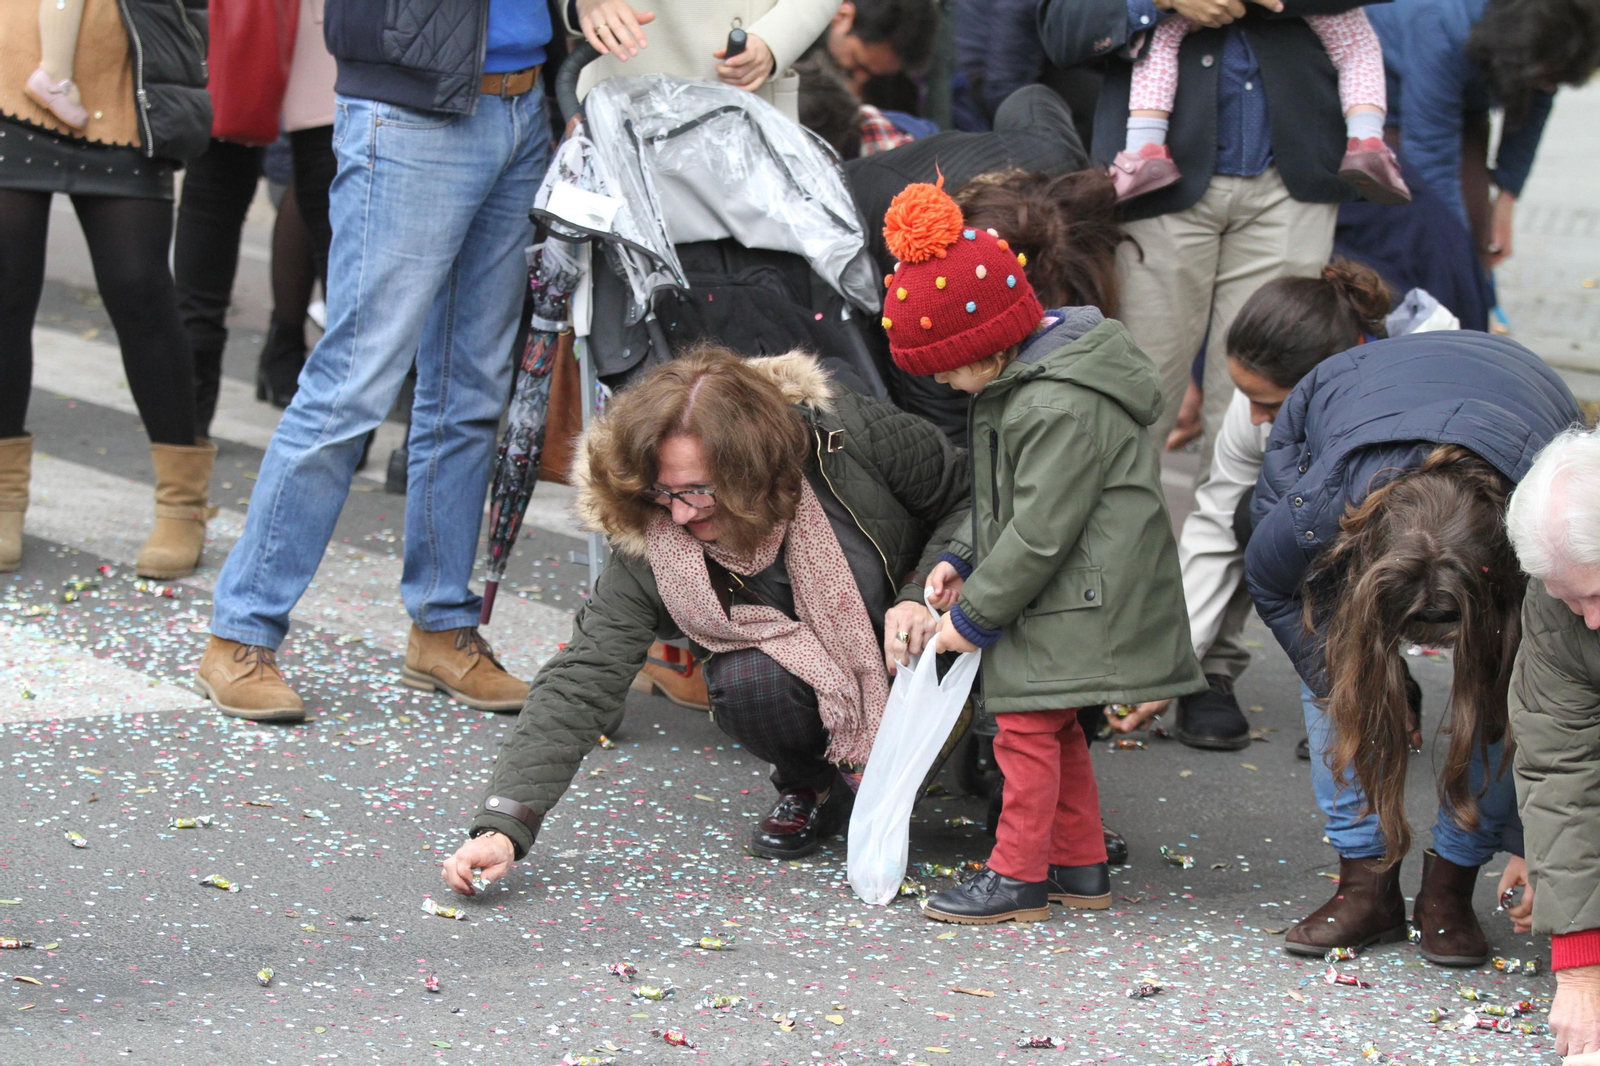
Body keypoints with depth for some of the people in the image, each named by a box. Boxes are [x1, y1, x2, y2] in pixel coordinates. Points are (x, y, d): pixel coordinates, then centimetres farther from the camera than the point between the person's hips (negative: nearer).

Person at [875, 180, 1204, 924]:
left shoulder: (1061, 410, -24)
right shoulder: (1024, 381, 10)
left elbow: (1041, 530, -23)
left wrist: (975, 615, -16)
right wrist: (963, 561, 10)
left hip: (1072, 603, -11)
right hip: (1057, 601, 11)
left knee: (1028, 727, -5)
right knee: (1054, 729, 17)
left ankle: (1017, 876, 3)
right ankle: (1080, 866, 26)